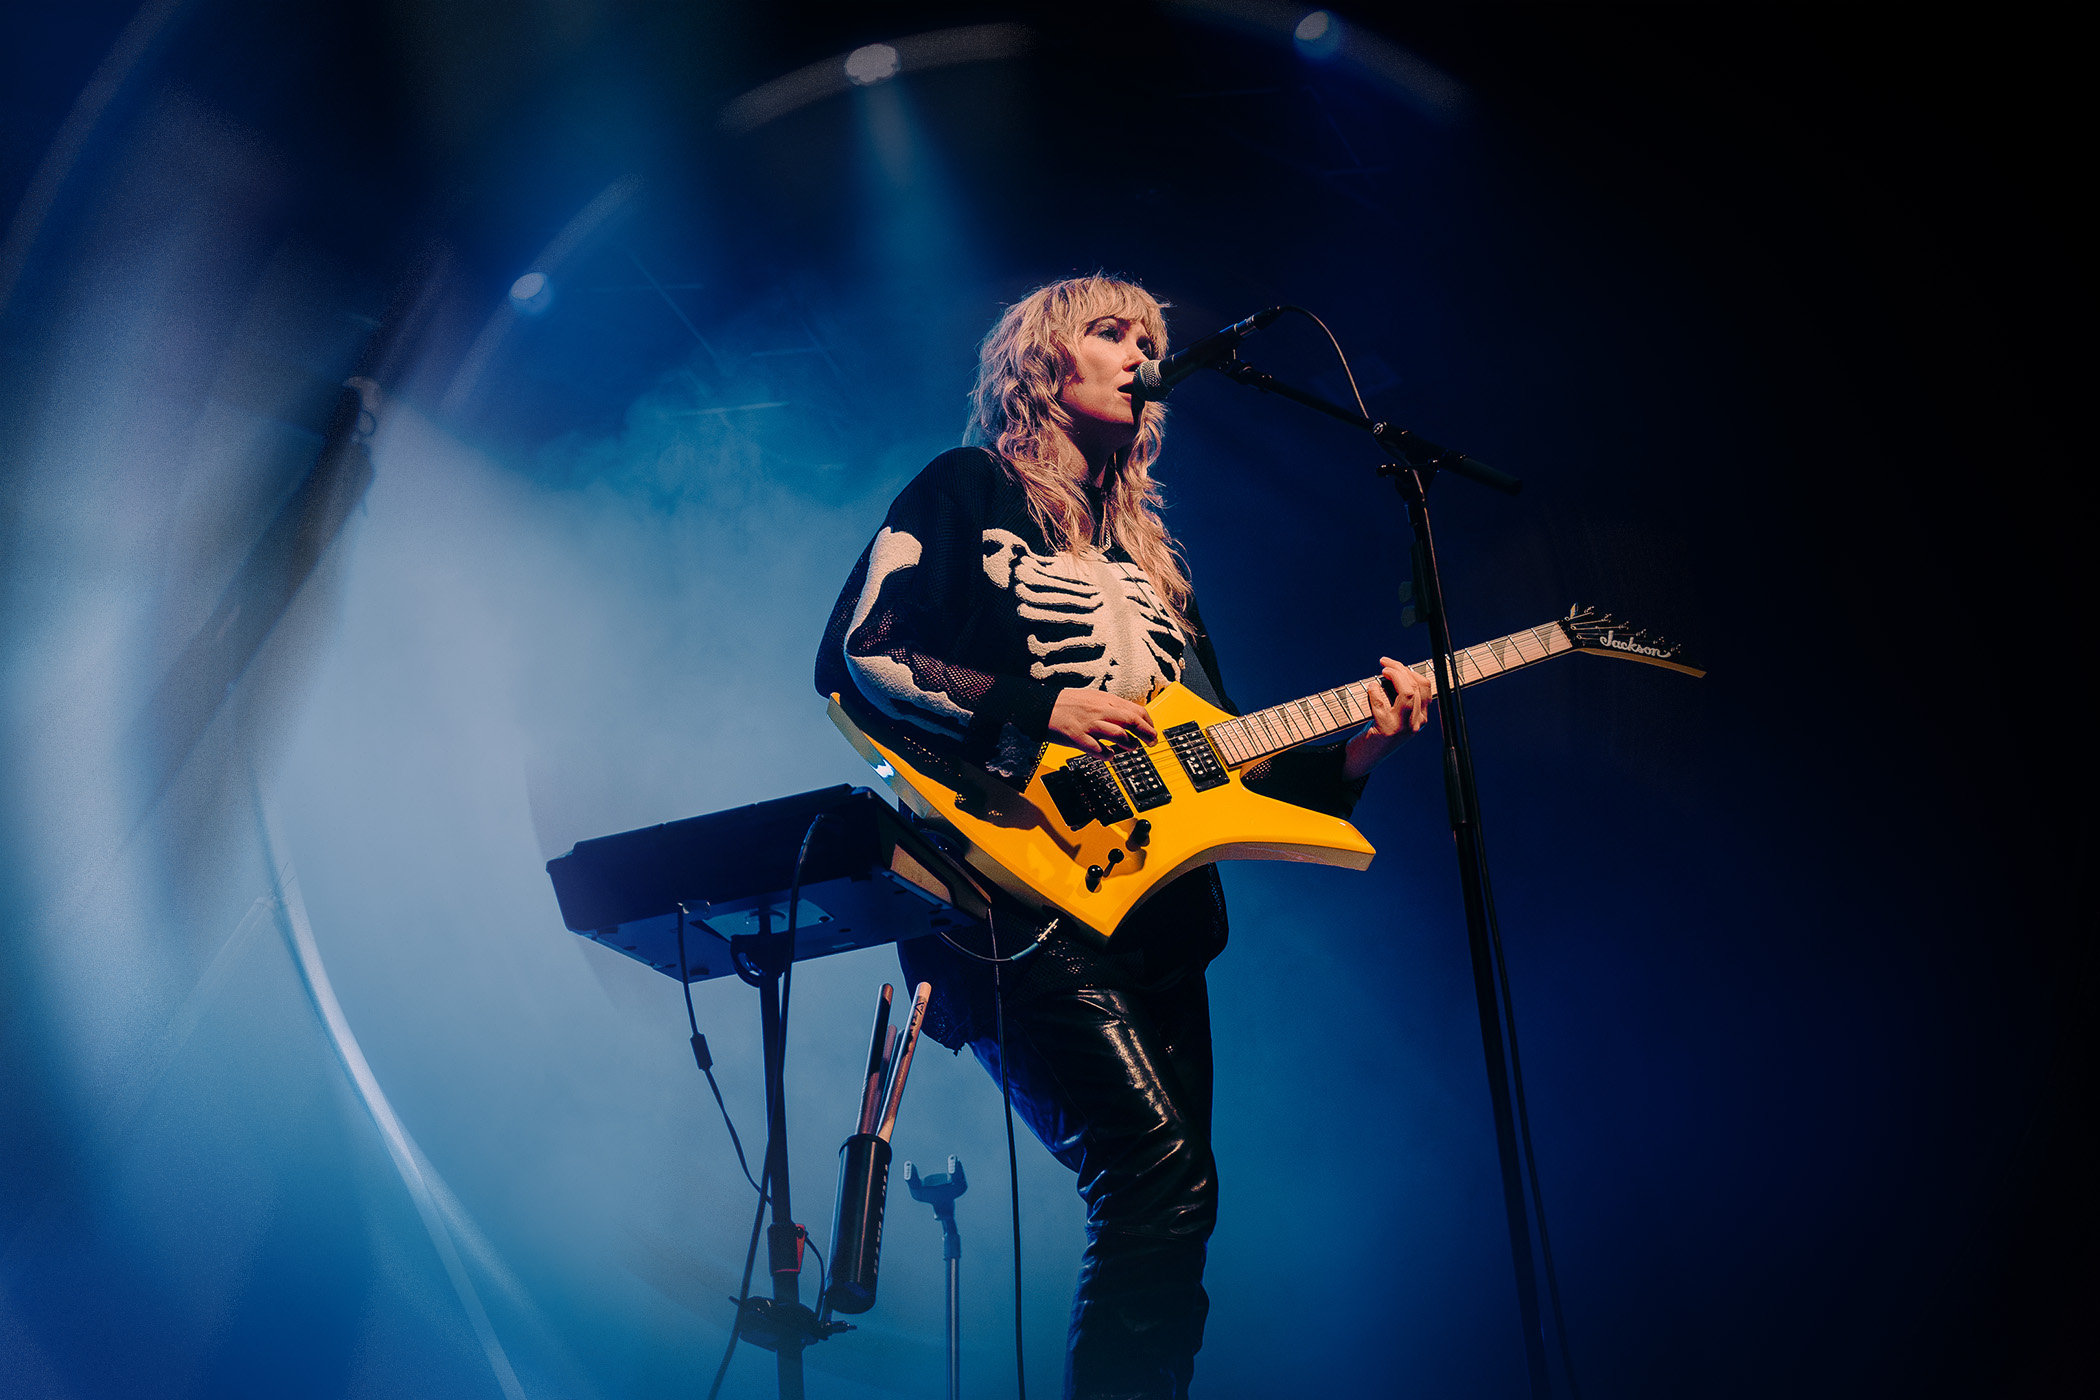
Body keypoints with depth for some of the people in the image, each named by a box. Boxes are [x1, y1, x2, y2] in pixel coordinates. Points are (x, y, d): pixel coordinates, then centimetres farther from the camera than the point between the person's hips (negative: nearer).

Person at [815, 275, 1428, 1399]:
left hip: (1159, 921, 8)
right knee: (1163, 1176, -22)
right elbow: (856, 655, -7)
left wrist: (1351, 754, 7)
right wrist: (1040, 710, -15)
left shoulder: (1142, 552, 26)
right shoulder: (967, 492, 6)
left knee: (1164, 1223, 6)